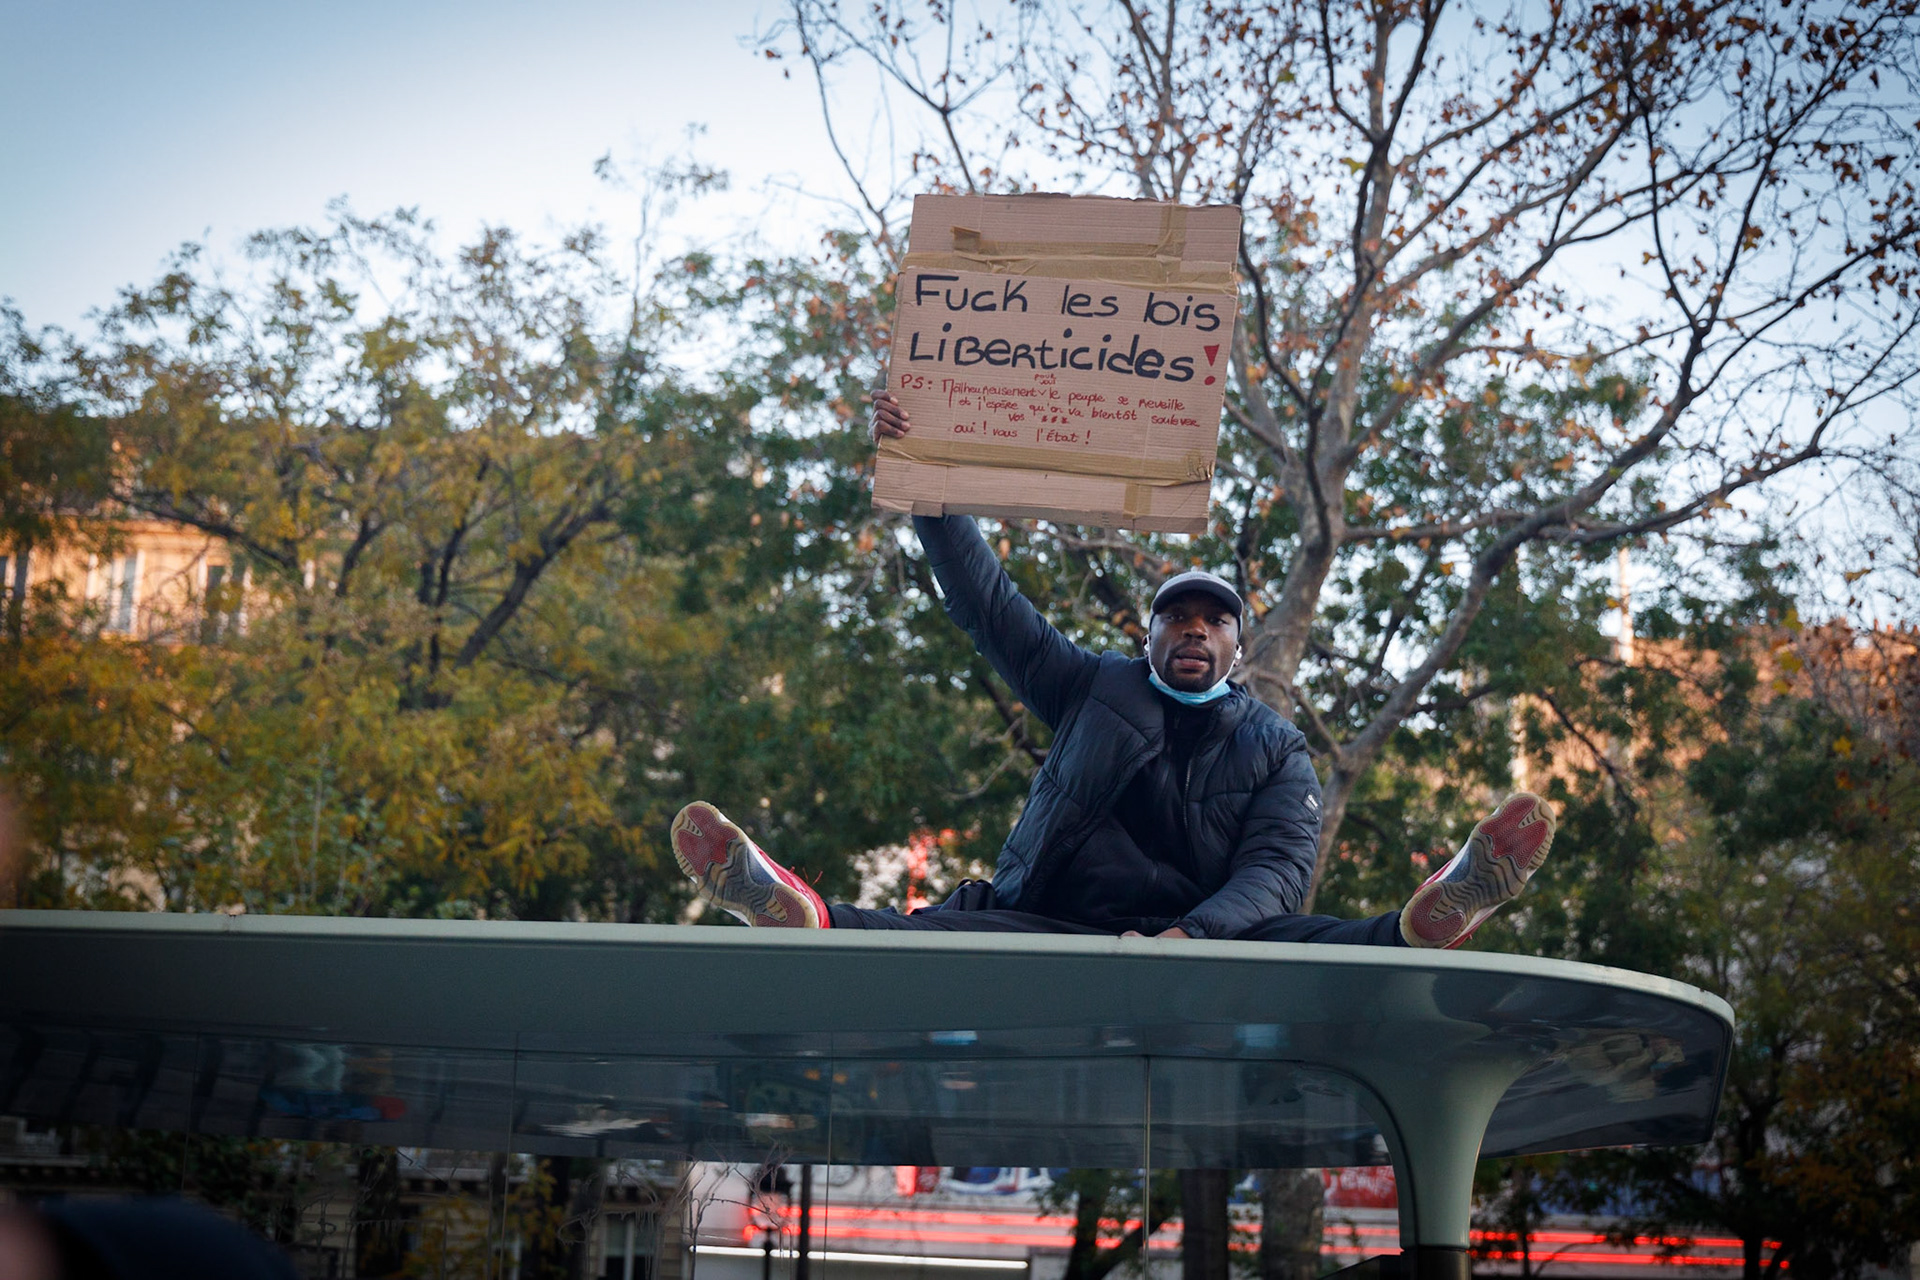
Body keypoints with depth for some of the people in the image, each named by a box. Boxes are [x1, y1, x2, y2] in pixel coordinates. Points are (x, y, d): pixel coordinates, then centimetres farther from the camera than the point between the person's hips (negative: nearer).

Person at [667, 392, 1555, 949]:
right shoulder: (1096, 689, 19)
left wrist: (1190, 936, -25)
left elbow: (1277, 868, -3)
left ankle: (1421, 928, -61)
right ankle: (804, 916, -57)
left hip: (1203, 940, -1)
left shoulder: (1273, 745, 13)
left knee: (1283, 944, -33)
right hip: (1044, 930, 1)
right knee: (938, 934, -30)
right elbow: (985, 602, 16)